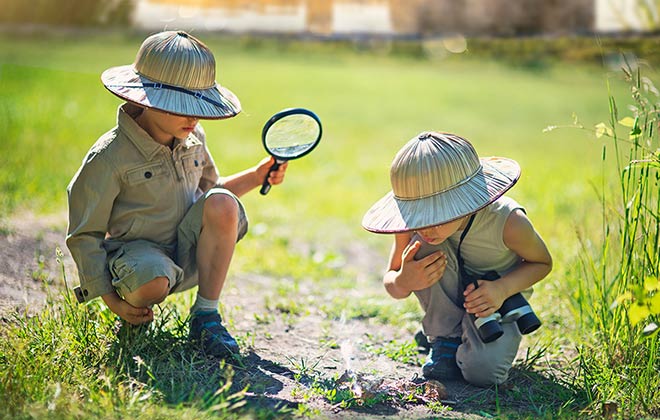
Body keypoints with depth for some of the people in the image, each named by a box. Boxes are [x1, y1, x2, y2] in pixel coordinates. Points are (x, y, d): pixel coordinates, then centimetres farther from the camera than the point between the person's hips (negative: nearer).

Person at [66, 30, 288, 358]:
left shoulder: (193, 138, 3)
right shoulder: (109, 157, -17)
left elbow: (210, 188, 23)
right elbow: (84, 236, -10)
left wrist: (256, 176, 6)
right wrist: (111, 300, -14)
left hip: (189, 256, 5)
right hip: (138, 250, -5)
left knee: (223, 203, -25)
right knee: (153, 279, -41)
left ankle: (205, 316, -14)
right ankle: (135, 317, 1)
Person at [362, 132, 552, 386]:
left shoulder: (508, 224, -32)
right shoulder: (415, 224, -25)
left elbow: (542, 262, -12)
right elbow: (391, 279, -12)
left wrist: (503, 289, -31)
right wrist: (403, 282, -38)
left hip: (493, 299, -2)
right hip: (449, 299, 2)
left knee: (482, 372, -30)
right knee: (424, 249, -31)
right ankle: (446, 340, -10)